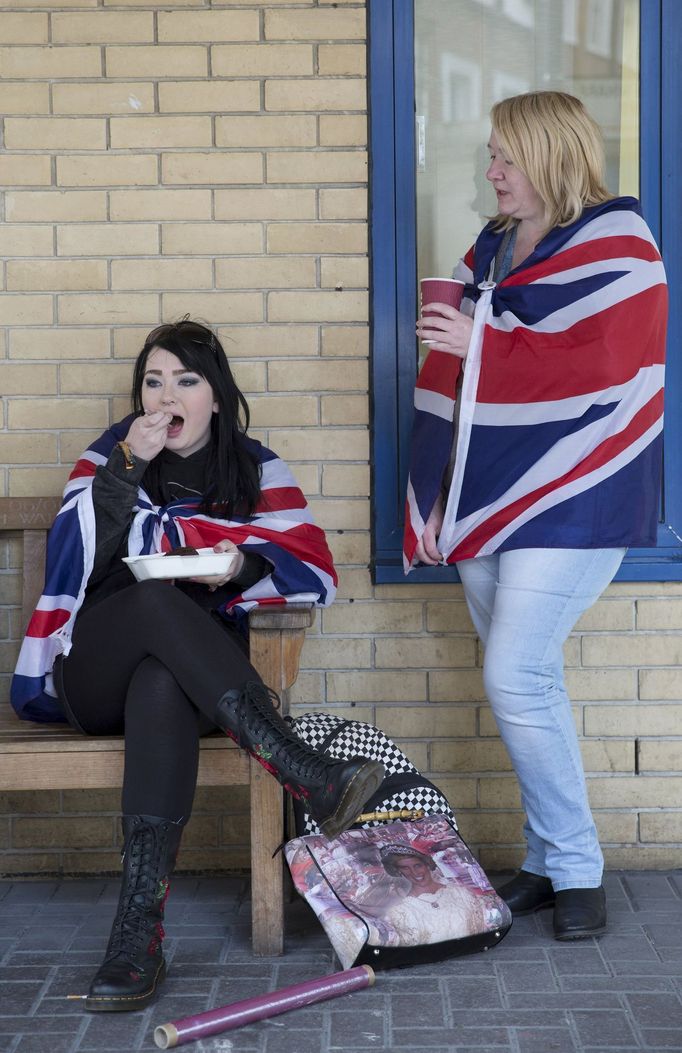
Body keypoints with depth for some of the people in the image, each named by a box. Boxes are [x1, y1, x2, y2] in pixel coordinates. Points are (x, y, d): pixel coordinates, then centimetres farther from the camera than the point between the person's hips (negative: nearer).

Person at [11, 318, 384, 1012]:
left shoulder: (253, 468, 11)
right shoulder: (112, 455, 11)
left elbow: (315, 571, -1)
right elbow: (76, 556, -6)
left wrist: (243, 566, -20)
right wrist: (129, 463, -16)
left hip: (194, 674, 0)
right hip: (95, 675, 0)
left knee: (162, 688, -39)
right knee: (155, 598, -35)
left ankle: (138, 934, -48)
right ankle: (312, 778, -44)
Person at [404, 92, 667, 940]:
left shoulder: (614, 244, -6)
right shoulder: (491, 250, 16)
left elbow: (609, 366, -19)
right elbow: (451, 388, 16)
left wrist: (484, 344, -17)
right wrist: (432, 504, 12)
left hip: (569, 503, -7)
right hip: (490, 504, 7)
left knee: (515, 678, -13)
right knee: (528, 682, 10)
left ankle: (575, 868, 3)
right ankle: (546, 862, 21)